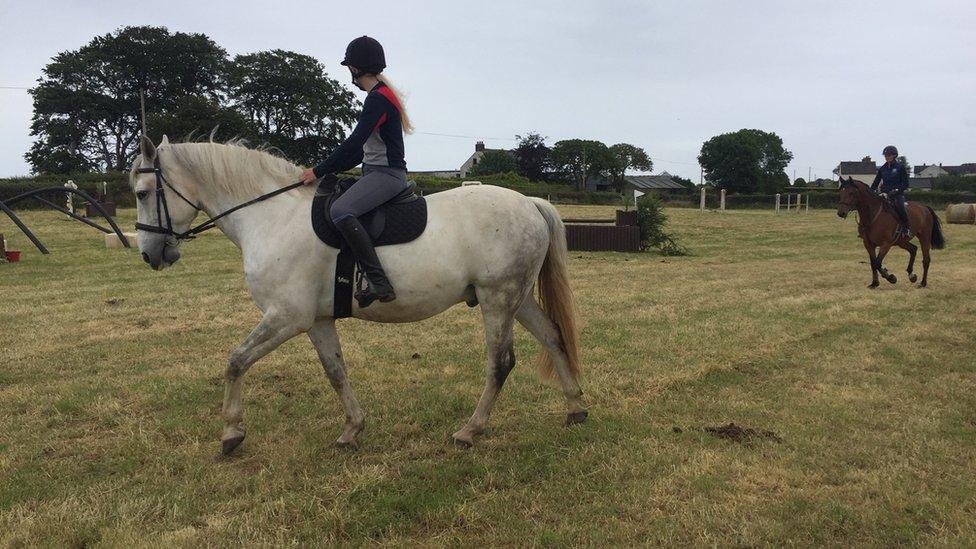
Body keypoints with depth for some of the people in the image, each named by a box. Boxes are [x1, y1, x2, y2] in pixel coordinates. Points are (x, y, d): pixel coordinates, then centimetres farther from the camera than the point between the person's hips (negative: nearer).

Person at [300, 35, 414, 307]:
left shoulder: (379, 98, -14)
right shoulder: (379, 96, 19)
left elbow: (354, 142, -20)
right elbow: (363, 147, 21)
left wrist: (320, 171, -15)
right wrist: (329, 169, 15)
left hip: (388, 174, -11)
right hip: (376, 172, 11)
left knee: (341, 210, -30)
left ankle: (378, 283, -31)